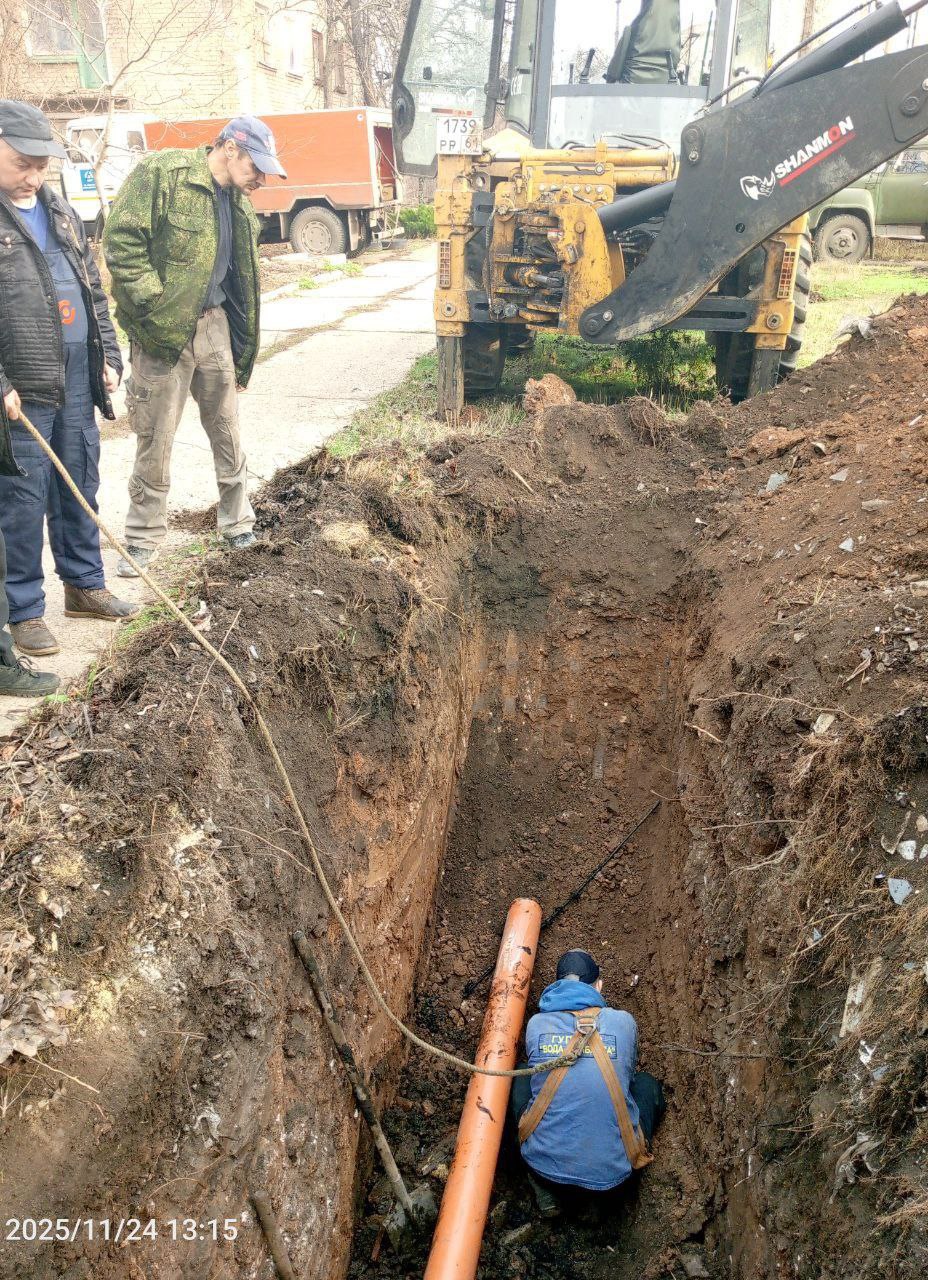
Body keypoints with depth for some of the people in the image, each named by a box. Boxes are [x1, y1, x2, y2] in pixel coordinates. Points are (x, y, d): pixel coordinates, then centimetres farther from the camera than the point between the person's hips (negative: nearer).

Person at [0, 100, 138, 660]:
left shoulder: (59, 209, 15)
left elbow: (93, 288, 20)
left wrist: (109, 356, 12)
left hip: (78, 379, 6)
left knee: (80, 490, 14)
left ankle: (85, 585, 28)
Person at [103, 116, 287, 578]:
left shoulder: (237, 202, 12)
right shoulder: (162, 172, -10)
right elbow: (121, 237, -15)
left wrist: (241, 349, 15)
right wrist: (153, 303, -19)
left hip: (213, 326, 6)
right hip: (162, 330, -6)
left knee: (227, 431, 11)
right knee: (155, 439, 2)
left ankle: (238, 523, 26)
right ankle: (143, 537, 16)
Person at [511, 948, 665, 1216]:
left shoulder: (536, 1024, 0)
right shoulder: (623, 1022, -2)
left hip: (546, 1165, 0)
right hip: (613, 1171, 0)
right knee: (646, 1084, 25)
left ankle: (544, 1188, 21)